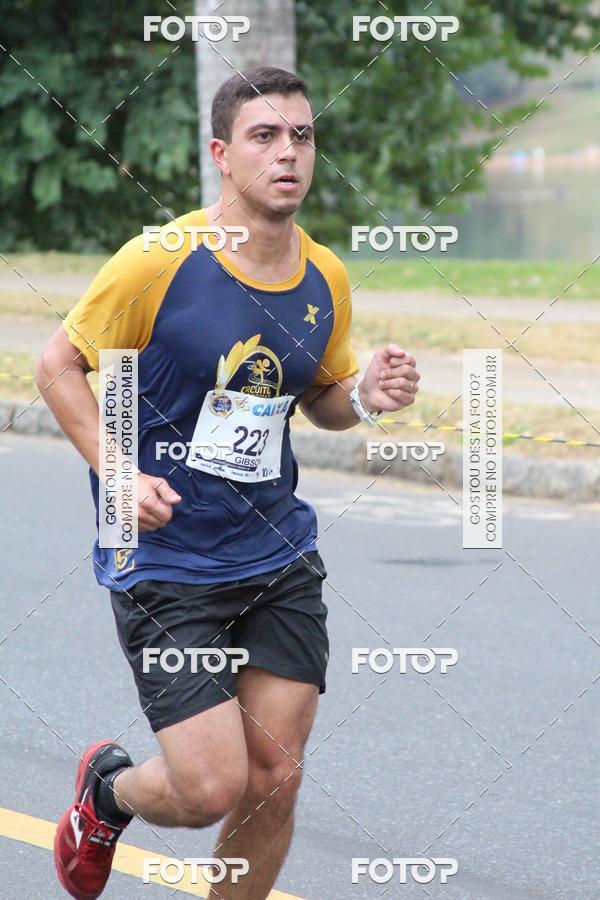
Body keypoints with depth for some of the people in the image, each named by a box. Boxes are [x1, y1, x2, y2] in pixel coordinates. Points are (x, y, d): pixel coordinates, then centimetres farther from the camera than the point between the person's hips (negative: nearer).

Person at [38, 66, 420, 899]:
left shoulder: (325, 278, 2)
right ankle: (108, 788, 26)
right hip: (165, 563, -5)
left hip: (280, 560, 5)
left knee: (275, 781, 2)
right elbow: (59, 365, -5)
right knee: (212, 790, -9)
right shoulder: (160, 263, -15)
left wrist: (365, 396, -5)